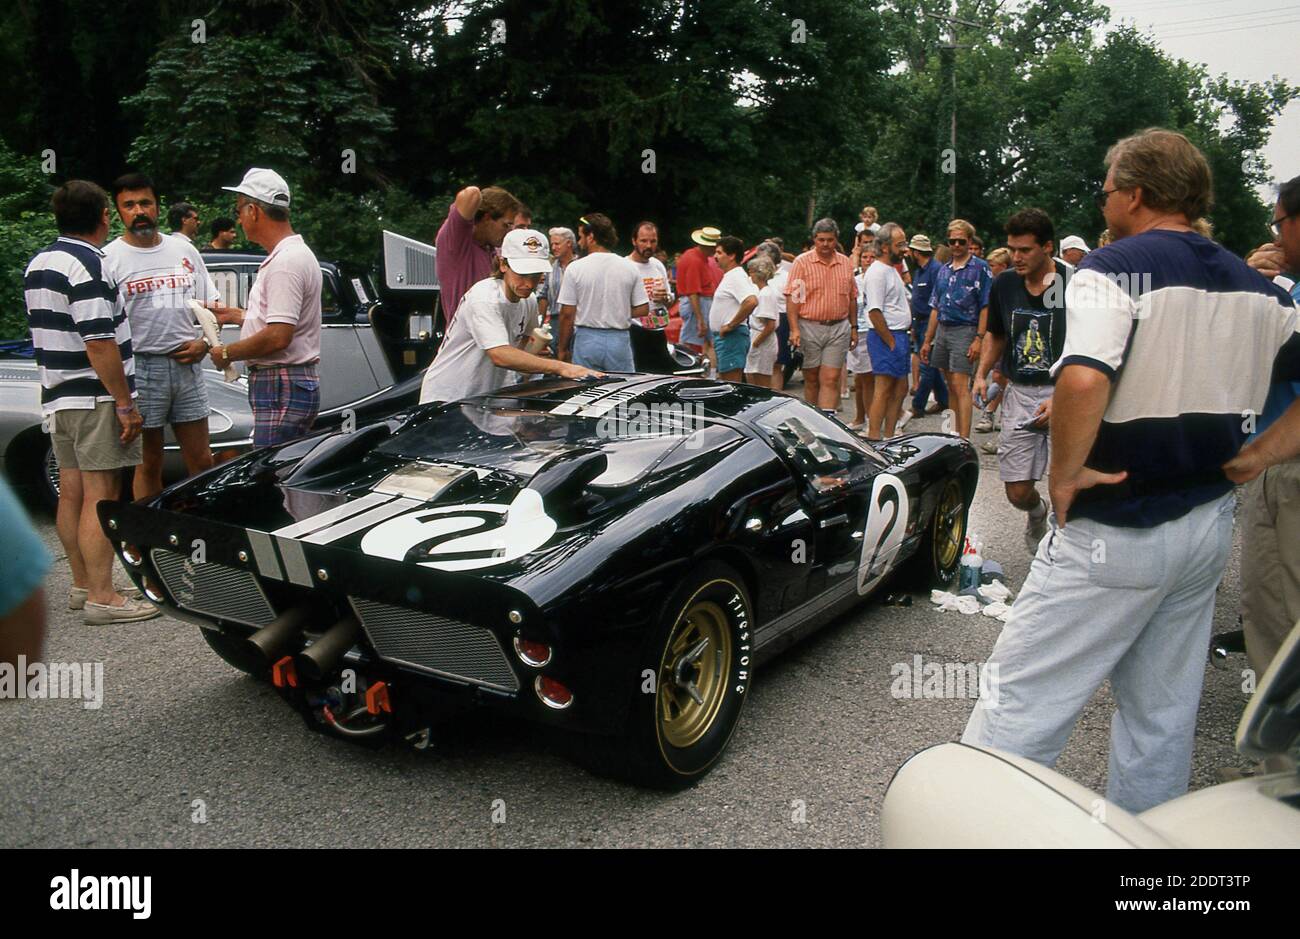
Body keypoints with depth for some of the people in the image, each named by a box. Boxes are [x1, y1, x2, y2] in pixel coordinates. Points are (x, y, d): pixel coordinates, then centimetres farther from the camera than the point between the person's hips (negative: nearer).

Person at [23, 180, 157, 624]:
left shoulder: (37, 264, 15)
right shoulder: (88, 265, -16)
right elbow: (99, 343, -21)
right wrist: (126, 404, -18)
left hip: (56, 396, 10)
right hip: (95, 399, -9)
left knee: (71, 494, 12)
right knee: (100, 497, -7)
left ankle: (82, 586, 21)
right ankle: (101, 598, -6)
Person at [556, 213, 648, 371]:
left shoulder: (575, 268, -6)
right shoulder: (630, 268, 2)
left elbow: (567, 313, -5)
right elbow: (643, 309, 3)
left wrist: (563, 349, 4)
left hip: (586, 340, -2)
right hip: (620, 340, 2)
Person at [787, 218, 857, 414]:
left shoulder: (845, 263, 9)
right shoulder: (802, 262, -2)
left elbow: (852, 297, 16)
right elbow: (792, 297, -7)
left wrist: (853, 326, 13)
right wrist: (794, 329, -15)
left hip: (839, 328, 2)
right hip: (809, 327, -2)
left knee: (830, 379, -6)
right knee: (811, 380, 8)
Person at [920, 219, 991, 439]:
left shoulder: (980, 268, -3)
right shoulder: (944, 270, 15)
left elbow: (985, 307, -8)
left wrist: (979, 339, -17)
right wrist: (927, 341, 15)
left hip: (964, 331, -7)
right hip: (942, 330, 7)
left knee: (960, 387, -12)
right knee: (952, 387, 11)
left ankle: (964, 439, -14)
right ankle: (957, 433, 18)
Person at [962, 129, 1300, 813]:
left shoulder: (1114, 268, -14)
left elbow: (1083, 379, -31)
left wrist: (1065, 472, -19)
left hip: (1113, 531, -8)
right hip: (1209, 526, 8)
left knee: (1019, 702, -1)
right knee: (1163, 715, 18)